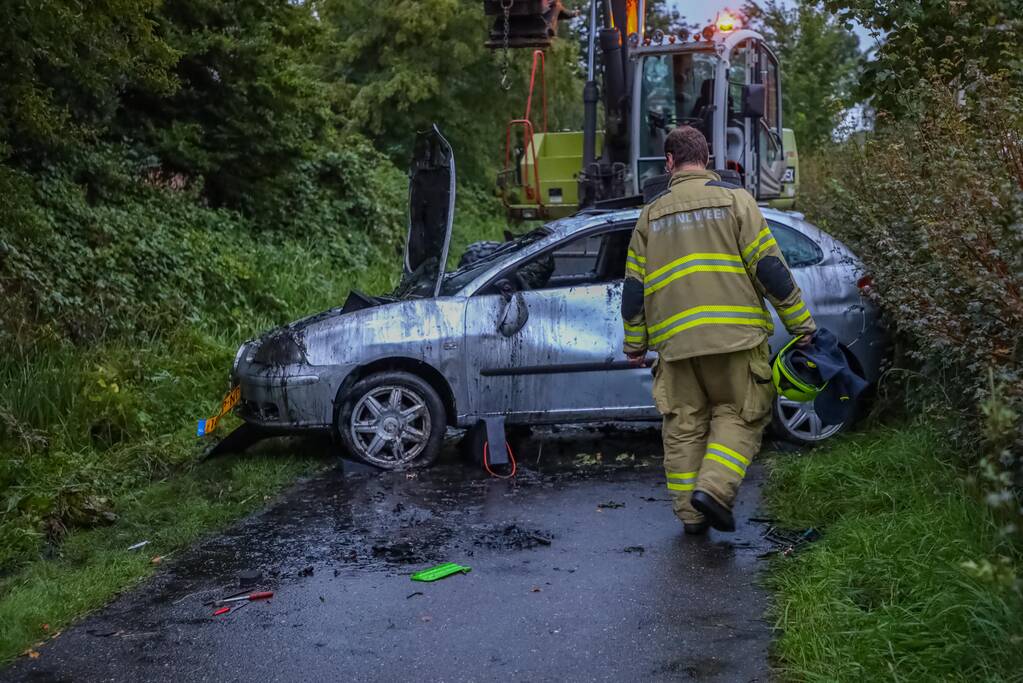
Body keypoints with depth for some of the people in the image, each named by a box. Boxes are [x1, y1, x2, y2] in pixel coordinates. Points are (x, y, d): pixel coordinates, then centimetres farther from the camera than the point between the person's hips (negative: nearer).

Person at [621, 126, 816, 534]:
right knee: (738, 414, 8)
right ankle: (715, 487, -11)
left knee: (684, 425, 10)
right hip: (733, 333, -3)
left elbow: (634, 286, 13)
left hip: (674, 340, 3)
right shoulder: (733, 199, 2)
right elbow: (769, 266, -3)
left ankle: (689, 512, 13)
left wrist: (635, 343, 22)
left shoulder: (652, 215, 12)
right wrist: (800, 323, 2)